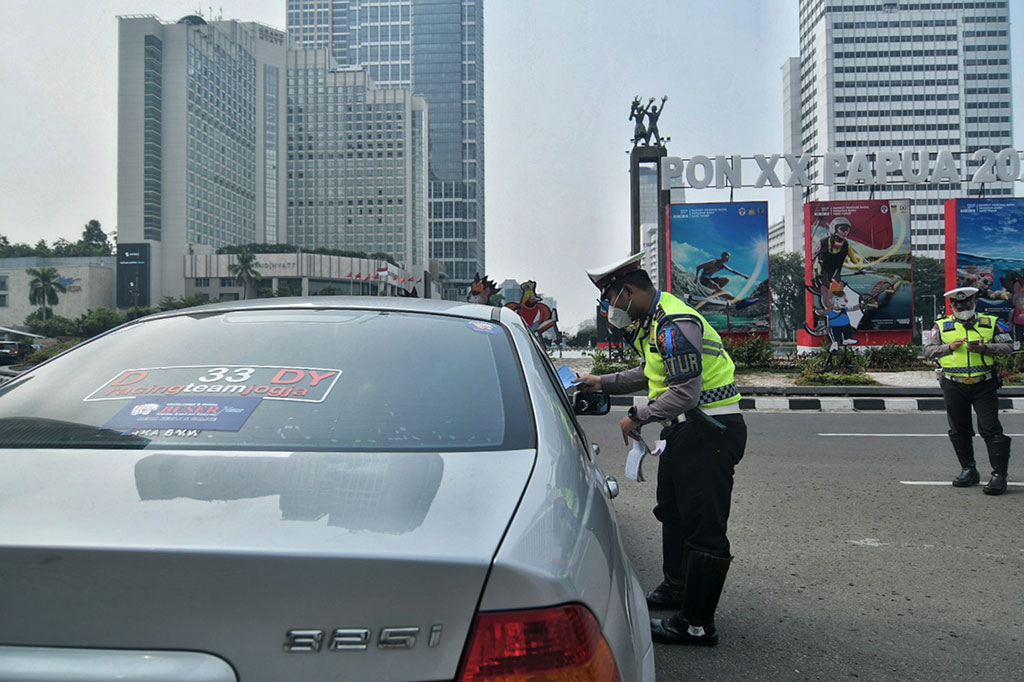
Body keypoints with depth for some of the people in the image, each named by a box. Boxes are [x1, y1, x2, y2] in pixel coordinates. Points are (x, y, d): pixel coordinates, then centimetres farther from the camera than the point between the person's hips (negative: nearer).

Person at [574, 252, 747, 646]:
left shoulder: (675, 325, -22)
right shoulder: (655, 321, 12)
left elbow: (686, 393, -27)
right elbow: (651, 374, 25)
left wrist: (639, 417, -16)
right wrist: (603, 383, 20)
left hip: (710, 431, -11)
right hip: (689, 430, 11)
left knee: (704, 527, -6)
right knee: (673, 511, 24)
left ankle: (697, 624, 0)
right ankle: (676, 588, 42)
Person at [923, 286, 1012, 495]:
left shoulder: (991, 323, 5)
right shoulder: (942, 326, 7)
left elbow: (1008, 347, 2)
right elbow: (928, 350, 4)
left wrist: (985, 348, -14)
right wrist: (949, 347, -11)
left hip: (984, 385, -2)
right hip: (954, 386, 2)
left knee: (990, 428, -6)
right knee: (959, 431, 8)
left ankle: (999, 474, -3)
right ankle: (968, 470, 22)